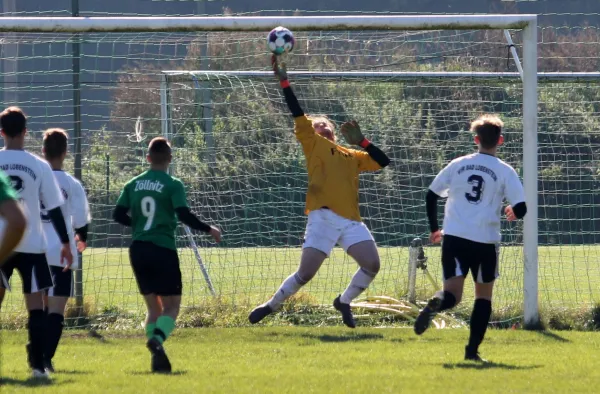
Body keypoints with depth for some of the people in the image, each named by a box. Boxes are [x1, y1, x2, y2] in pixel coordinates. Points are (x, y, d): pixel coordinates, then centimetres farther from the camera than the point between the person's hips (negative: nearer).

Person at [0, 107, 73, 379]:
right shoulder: (39, 166, -3)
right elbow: (54, 209, 0)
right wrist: (66, 243, 9)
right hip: (31, 244, -1)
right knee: (35, 303, 1)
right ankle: (37, 364, -7)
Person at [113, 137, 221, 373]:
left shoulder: (133, 184, 7)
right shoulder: (173, 185, -7)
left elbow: (118, 215, 6)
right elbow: (184, 216, -16)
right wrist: (209, 230, -3)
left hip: (138, 249, 5)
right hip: (163, 249, -5)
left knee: (153, 306, 14)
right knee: (172, 305, 1)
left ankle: (158, 358, 3)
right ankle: (157, 338, -29)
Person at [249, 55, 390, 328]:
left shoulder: (351, 156, 23)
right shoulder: (313, 144, 11)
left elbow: (382, 162, 20)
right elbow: (297, 114, 0)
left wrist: (361, 142, 10)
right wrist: (284, 82, -7)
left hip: (351, 220, 4)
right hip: (323, 217, -4)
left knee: (372, 264, -9)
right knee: (305, 274, -8)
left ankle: (344, 302, 13)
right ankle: (271, 306, 12)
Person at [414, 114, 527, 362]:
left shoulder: (458, 165, 10)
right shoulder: (505, 172, 1)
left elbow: (431, 195, 12)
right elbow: (520, 209, -5)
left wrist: (434, 229, 25)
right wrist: (512, 212, 20)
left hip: (454, 238, 1)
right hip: (485, 240, -1)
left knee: (452, 293, -5)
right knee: (484, 295, 16)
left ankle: (435, 304, -41)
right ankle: (472, 350, 10)